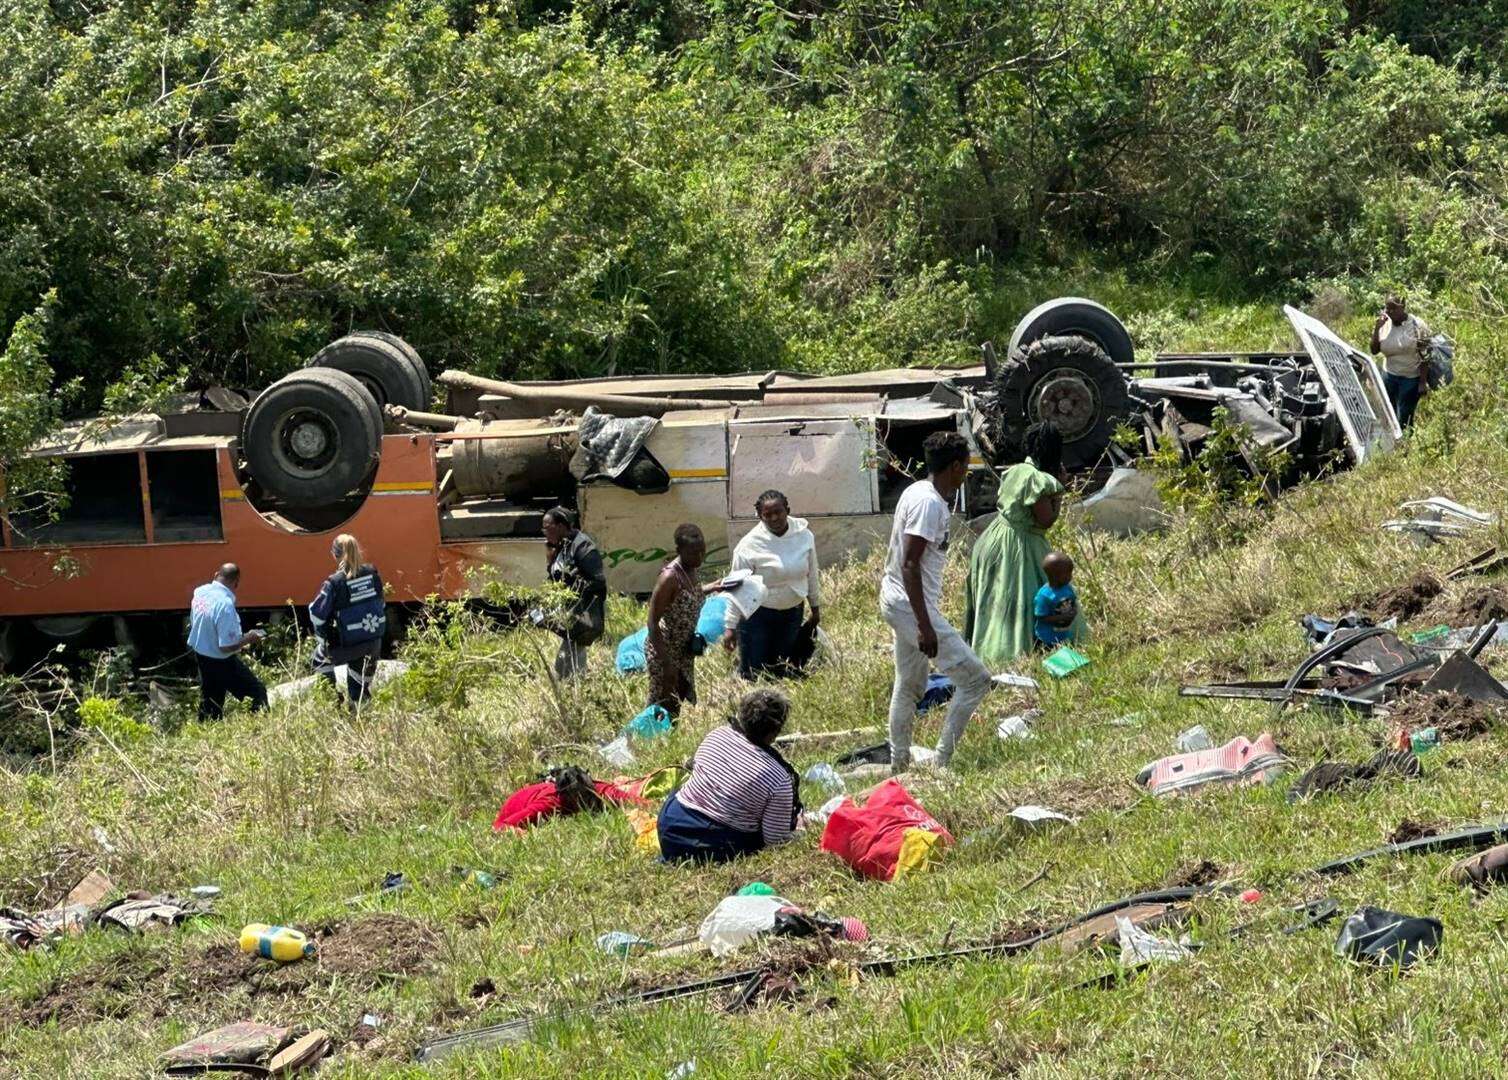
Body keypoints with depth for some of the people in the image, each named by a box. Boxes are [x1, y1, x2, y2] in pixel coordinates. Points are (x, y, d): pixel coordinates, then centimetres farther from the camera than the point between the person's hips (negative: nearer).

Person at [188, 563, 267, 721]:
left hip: (200, 655, 8)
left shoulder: (200, 592, -6)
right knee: (258, 692, 4)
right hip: (221, 662, -8)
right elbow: (227, 647, -28)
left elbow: (193, 623, 10)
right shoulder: (225, 604, -30)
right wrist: (248, 639, -13)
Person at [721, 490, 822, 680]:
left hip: (792, 612, 4)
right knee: (753, 674, -1)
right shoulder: (750, 545, -17)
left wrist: (815, 606, 16)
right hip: (758, 615, -4)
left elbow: (811, 575, 8)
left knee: (784, 671, 10)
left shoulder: (804, 535, -6)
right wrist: (730, 627, -12)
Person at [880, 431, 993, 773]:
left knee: (910, 686, 20)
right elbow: (910, 565, -25)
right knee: (975, 678, -9)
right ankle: (942, 761, -6)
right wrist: (925, 625, -27)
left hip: (897, 601, 11)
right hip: (912, 604, -11)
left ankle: (899, 765, 28)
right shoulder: (929, 503, -20)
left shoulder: (916, 492, 10)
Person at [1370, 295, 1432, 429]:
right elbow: (1374, 351, -1)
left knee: (1404, 419, 0)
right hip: (1389, 376, 4)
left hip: (1411, 378, -4)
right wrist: (1377, 327, -12)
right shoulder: (1385, 325, -1)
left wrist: (1423, 382, -14)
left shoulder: (1417, 326, -13)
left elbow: (1425, 357, -11)